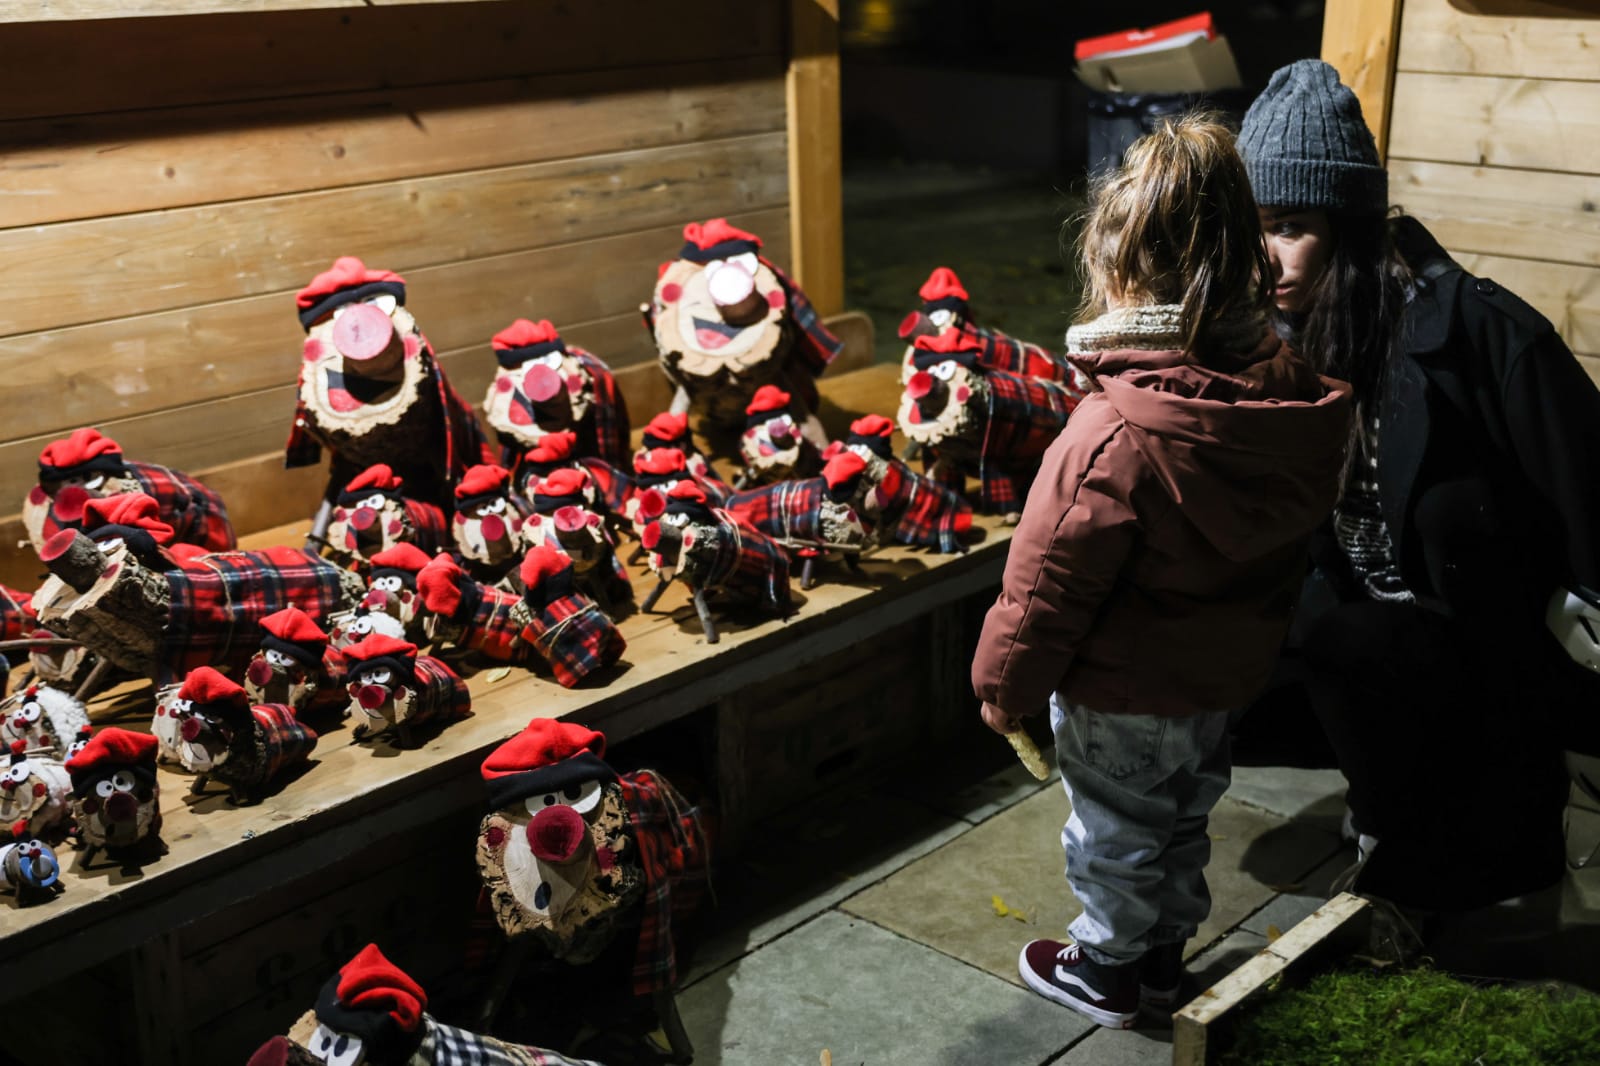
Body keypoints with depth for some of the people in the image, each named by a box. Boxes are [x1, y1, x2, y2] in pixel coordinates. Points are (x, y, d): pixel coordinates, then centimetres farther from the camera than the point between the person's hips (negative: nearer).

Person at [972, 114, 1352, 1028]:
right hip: (1227, 675, 7)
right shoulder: (1296, 399, -10)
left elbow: (1050, 582, -23)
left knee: (1115, 833, 15)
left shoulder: (1115, 434, -32)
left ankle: (1107, 968, 35)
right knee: (1186, 819, 26)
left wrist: (1005, 682, -8)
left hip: (1124, 693, -7)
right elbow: (1293, 544, 5)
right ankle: (1165, 950, 44)